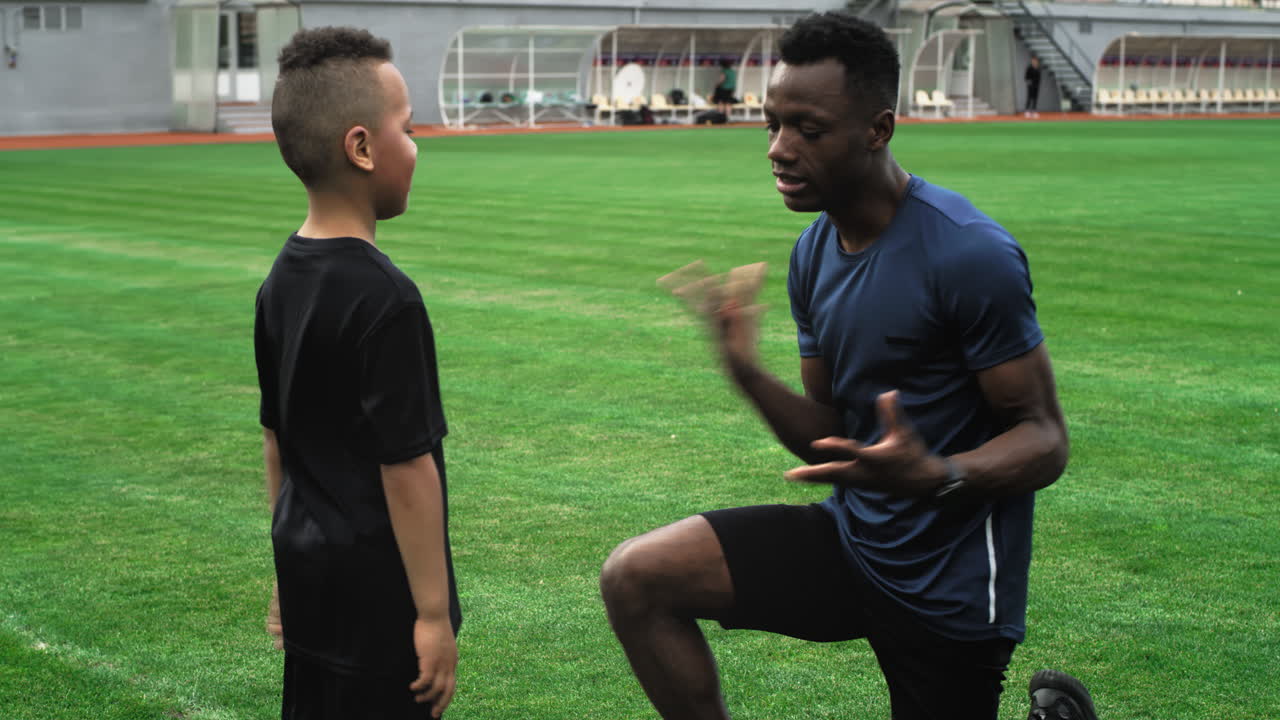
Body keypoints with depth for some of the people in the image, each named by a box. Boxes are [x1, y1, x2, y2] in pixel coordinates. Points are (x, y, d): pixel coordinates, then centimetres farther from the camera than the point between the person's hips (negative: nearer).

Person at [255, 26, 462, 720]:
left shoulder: (281, 280, 5)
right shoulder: (386, 298, -20)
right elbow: (406, 467, -19)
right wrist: (434, 613, -14)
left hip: (307, 572, 8)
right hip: (377, 591, -8)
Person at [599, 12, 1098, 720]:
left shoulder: (969, 255, -20)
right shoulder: (815, 252, 4)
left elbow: (1045, 439, -17)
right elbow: (830, 438, 8)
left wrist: (938, 476, -37)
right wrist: (747, 373, -11)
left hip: (950, 583, -6)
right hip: (850, 535, 7)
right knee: (635, 577, -9)